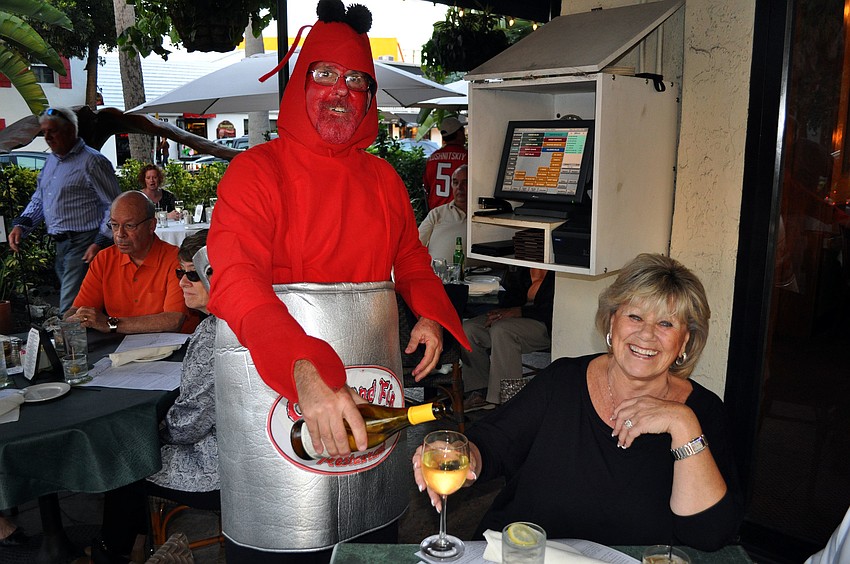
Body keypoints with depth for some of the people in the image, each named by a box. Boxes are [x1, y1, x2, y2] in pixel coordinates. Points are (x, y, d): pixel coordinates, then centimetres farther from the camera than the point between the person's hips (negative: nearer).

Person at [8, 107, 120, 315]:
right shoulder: (51, 161, 18)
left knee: (69, 312, -13)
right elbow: (39, 198, 26)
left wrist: (101, 243, -19)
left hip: (83, 246, -9)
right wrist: (21, 225, 9)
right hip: (60, 246, 9)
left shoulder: (92, 161, -8)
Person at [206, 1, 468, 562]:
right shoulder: (256, 170, -11)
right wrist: (305, 370, -42)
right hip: (277, 384, -4)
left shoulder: (383, 178, 7)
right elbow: (235, 279, -26)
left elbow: (411, 260, 19)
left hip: (368, 389, 5)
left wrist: (432, 313, -4)